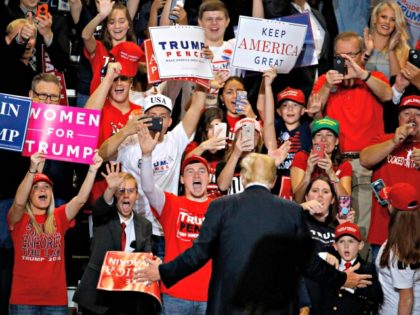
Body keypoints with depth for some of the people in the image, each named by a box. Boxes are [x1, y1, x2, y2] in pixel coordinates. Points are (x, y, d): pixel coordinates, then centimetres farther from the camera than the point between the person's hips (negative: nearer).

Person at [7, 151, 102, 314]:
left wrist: (92, 170, -19)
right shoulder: (18, 218, 1)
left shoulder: (59, 217, 9)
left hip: (56, 299, 2)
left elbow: (81, 199, -5)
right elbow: (19, 202, -20)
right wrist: (32, 169, -33)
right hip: (24, 299, -2)